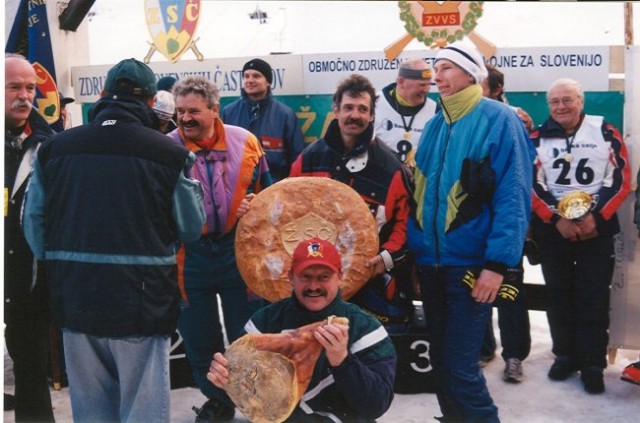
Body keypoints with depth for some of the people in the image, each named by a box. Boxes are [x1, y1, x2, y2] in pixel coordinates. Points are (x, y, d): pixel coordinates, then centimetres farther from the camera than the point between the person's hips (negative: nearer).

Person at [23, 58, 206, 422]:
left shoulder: (55, 148, 0)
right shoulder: (170, 153, -10)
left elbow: (34, 222, 3)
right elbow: (191, 228, -5)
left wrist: (62, 265, 17)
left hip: (75, 300, 4)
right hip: (142, 301, -3)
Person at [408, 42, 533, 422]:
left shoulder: (500, 120, -8)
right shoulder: (435, 125, 12)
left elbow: (513, 196, -14)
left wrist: (497, 262, -20)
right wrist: (413, 250, 9)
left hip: (470, 262, -7)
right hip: (431, 261, 7)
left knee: (461, 367, -5)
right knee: (441, 360, 16)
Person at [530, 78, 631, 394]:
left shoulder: (606, 132, 1)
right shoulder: (538, 138, 3)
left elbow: (621, 179, -2)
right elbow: (531, 185, -2)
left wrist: (596, 217, -12)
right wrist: (556, 219, -12)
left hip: (597, 229, -1)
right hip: (552, 230, 2)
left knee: (594, 299, -1)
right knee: (558, 296, 9)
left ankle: (593, 365, 9)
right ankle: (566, 356, 23)